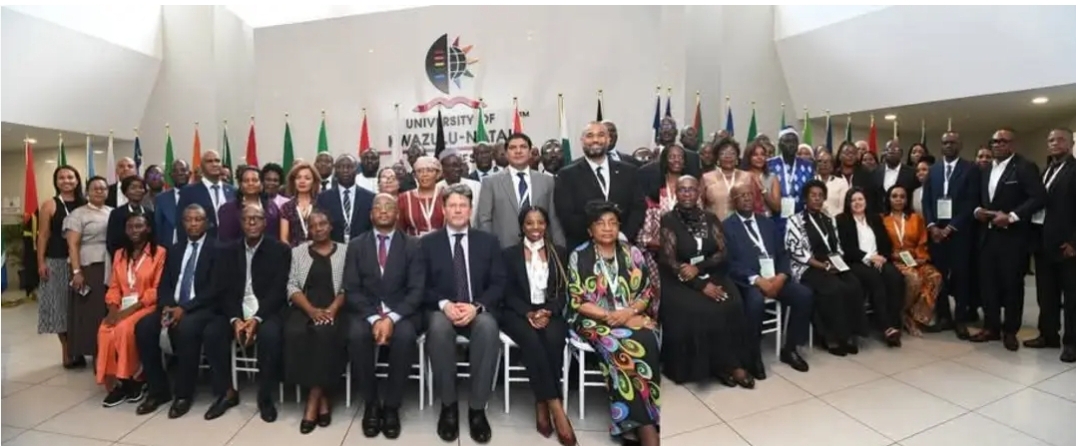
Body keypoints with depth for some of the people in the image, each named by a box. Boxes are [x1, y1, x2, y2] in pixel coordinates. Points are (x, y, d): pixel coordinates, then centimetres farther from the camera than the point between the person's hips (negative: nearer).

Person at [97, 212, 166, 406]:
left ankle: (133, 379, -12)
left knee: (125, 329, -30)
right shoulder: (119, 254, 18)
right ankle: (116, 382, -13)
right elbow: (113, 287, 12)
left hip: (146, 307, -5)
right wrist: (113, 308, -7)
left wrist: (132, 309, -17)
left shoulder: (159, 253, -2)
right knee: (105, 331, -24)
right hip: (122, 307, 5)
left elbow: (157, 289, -9)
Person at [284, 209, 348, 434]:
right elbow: (292, 286, 5)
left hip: (334, 310, -2)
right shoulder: (298, 252, 15)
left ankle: (314, 399, -20)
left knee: (326, 333, -33)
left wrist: (332, 309, -16)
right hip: (304, 309, 2)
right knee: (295, 333, -29)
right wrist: (312, 310, -12)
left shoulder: (345, 251, 9)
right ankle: (322, 398, -16)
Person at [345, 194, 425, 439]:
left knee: (405, 335, -33)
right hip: (365, 312, 2)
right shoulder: (356, 245, 9)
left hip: (401, 313, -1)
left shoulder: (413, 245, 4)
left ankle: (391, 406, -13)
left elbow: (416, 290, -4)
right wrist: (374, 318, -16)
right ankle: (371, 403, -9)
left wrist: (391, 318, -19)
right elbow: (351, 290, 0)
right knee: (357, 334, -31)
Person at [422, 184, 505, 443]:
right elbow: (424, 286, 2)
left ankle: (477, 408, -22)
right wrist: (445, 304, -18)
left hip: (479, 311, 0)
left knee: (488, 327, -34)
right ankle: (448, 405, -18)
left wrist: (477, 306, -16)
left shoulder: (488, 241, 8)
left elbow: (498, 284, 2)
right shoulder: (429, 243, 8)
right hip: (443, 310, 0)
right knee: (438, 326, -35)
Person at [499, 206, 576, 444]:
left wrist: (548, 311, -12)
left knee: (553, 338, -32)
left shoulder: (559, 253, 14)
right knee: (532, 340, -33)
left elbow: (564, 290, 7)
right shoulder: (509, 254, 10)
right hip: (518, 314, -1)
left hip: (550, 312, 1)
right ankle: (556, 407, -30)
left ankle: (542, 404, -22)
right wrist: (528, 313, -15)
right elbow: (508, 293, 2)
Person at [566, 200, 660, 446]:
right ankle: (646, 425, -23)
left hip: (633, 317, 3)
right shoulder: (579, 256, 1)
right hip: (595, 321, -3)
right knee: (619, 347, -31)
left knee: (648, 340, -28)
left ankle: (638, 424, -21)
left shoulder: (632, 253, 10)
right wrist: (609, 316, -15)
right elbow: (577, 302, -4)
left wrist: (629, 311, -12)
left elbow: (648, 291, 7)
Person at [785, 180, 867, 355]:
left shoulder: (828, 220, 20)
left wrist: (837, 262, -4)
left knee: (854, 286, -23)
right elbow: (796, 251, -10)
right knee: (835, 289, -30)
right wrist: (822, 265, -15)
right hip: (808, 268, -6)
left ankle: (849, 334, -13)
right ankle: (832, 337, -16)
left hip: (834, 266, 6)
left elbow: (837, 247, 18)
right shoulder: (795, 221, -1)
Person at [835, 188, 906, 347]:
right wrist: (868, 257, -13)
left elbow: (887, 244, 14)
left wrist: (881, 257, -7)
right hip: (856, 263, -4)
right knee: (875, 279, -34)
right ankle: (887, 327, -34)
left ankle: (894, 323, -27)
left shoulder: (876, 219, 22)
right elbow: (846, 249, -4)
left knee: (896, 277, -28)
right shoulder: (841, 220, 7)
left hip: (879, 260, 4)